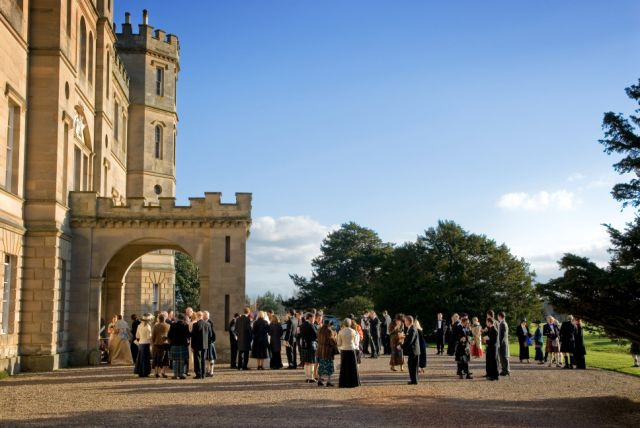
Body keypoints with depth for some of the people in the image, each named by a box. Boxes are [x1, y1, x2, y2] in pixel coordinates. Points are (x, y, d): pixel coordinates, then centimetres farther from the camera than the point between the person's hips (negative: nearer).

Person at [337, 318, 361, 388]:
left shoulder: (341, 332, -5)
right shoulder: (353, 332, -5)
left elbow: (339, 343, -1)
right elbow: (356, 343, 3)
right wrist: (357, 336, 19)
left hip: (343, 351, 1)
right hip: (351, 351, -1)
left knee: (344, 367, 9)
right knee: (352, 367, 9)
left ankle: (343, 383, 9)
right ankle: (352, 383, 11)